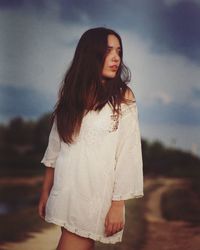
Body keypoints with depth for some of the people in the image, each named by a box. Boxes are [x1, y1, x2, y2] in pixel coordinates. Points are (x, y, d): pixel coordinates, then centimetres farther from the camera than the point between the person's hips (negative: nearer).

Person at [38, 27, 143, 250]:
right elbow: (55, 146, 11)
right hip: (66, 191, 4)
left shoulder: (123, 97, -4)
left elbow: (127, 154, -9)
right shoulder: (71, 94, 8)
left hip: (96, 193, -4)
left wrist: (118, 205, -13)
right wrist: (46, 191, 12)